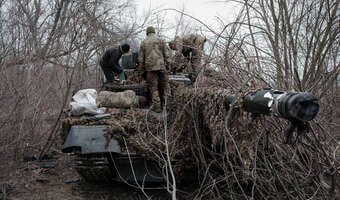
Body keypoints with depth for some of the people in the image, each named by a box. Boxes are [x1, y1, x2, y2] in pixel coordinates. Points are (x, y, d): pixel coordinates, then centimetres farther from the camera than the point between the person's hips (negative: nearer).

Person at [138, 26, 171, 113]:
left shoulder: (143, 43, 8)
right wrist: (167, 65, 7)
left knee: (153, 87, 3)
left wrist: (141, 68, 17)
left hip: (150, 67, 1)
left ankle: (156, 106, 1)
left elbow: (140, 58, 8)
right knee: (165, 85, 8)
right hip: (161, 66, 0)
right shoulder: (160, 40, 4)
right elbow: (166, 54, 0)